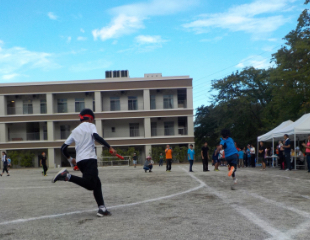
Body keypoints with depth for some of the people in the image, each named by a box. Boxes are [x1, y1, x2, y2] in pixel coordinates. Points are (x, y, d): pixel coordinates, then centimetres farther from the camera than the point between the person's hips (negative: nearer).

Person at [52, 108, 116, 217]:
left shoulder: (75, 131, 24)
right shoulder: (90, 126, 8)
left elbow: (63, 147, 20)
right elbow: (96, 136, -15)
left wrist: (70, 159, 33)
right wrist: (109, 147, -16)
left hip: (79, 161, 7)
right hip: (90, 159, -7)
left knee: (96, 183, 12)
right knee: (90, 185, -18)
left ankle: (102, 209, 5)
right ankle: (67, 176, -28)